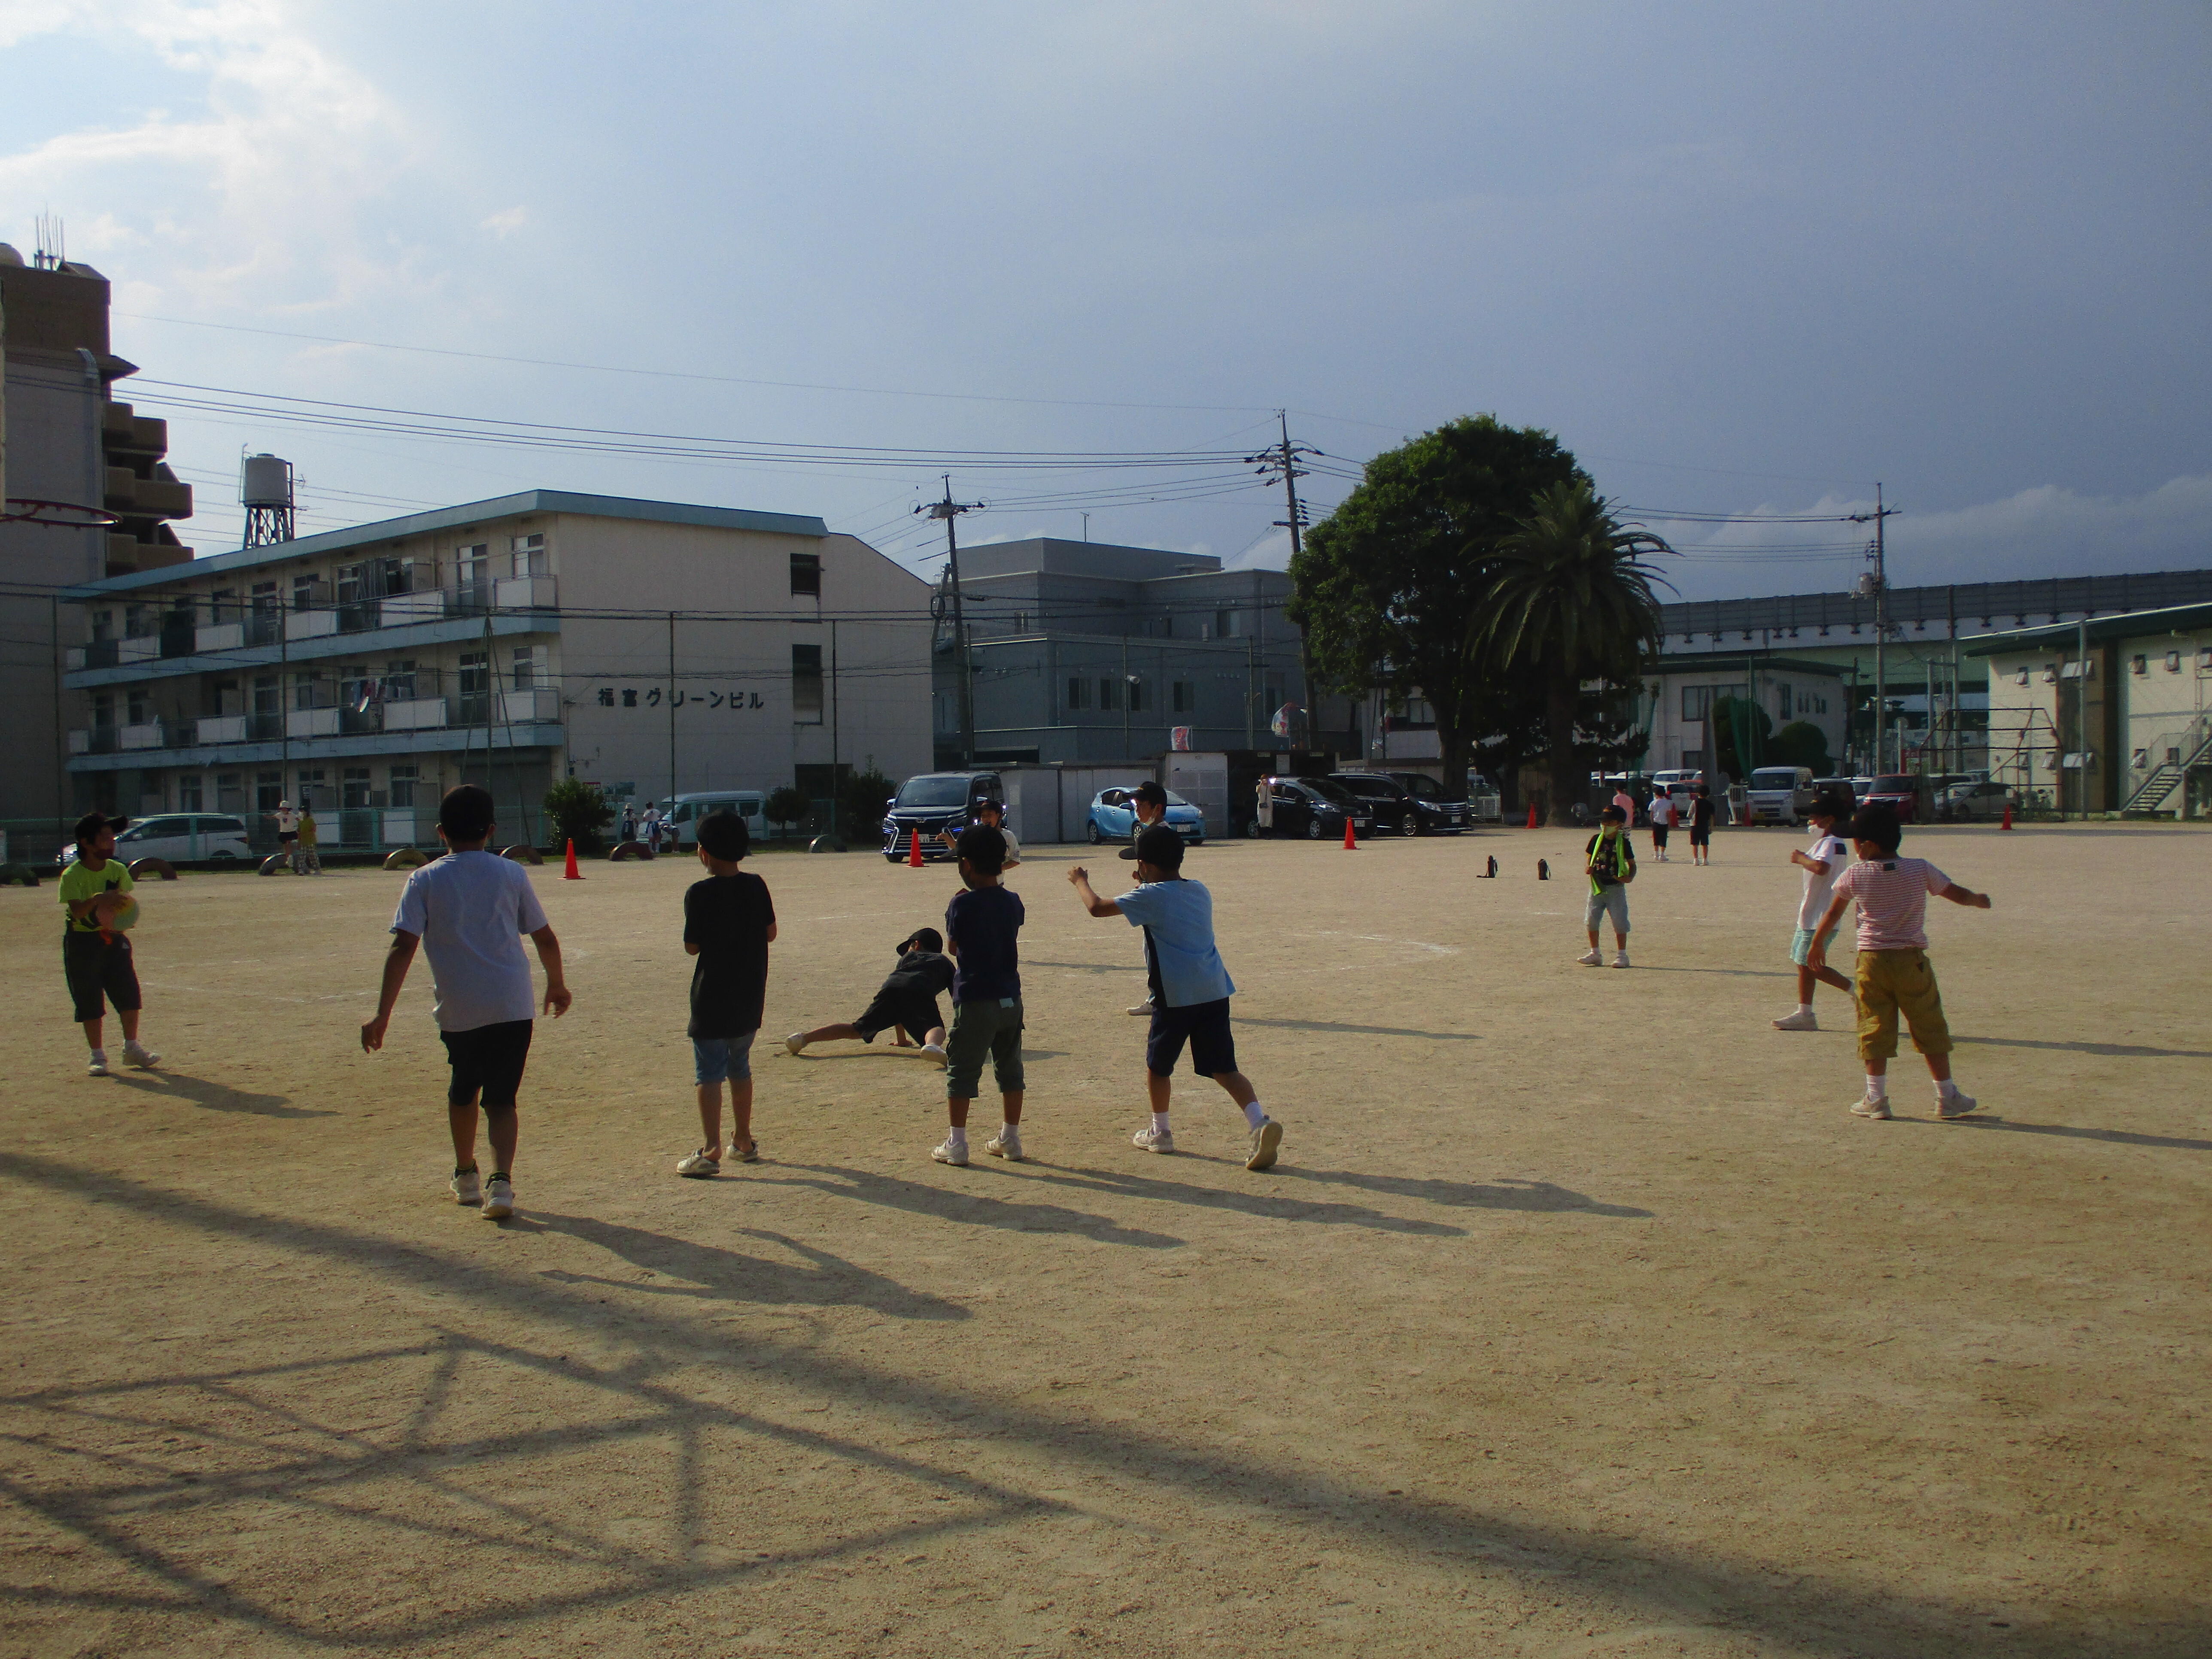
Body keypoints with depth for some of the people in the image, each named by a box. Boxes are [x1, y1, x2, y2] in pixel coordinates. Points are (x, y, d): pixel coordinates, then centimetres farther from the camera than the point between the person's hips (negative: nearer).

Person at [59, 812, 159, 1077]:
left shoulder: (118, 870, 1)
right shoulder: (72, 876, -14)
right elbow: (77, 911, -26)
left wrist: (122, 922, -12)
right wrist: (98, 900, -44)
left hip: (114, 939, 4)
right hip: (82, 942, -4)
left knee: (129, 993, 0)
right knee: (90, 1001, -1)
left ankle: (132, 1048, 16)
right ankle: (97, 1055, 10)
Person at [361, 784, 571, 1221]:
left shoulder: (424, 880, 1)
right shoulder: (511, 874, 6)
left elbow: (403, 948, -9)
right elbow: (545, 939, 10)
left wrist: (383, 1015, -10)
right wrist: (557, 985, 27)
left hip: (458, 1009, 0)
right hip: (513, 1006, 0)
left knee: (462, 1090, 24)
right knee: (501, 1099, 5)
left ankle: (465, 1175, 35)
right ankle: (501, 1180, -17)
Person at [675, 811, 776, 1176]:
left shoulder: (700, 893, -14)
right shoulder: (756, 886, 0)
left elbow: (692, 946, -10)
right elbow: (770, 933, 8)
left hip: (713, 997, -5)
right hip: (750, 997, 6)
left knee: (709, 1074, -4)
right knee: (740, 1068, 19)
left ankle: (711, 1150, -11)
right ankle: (743, 1141, 27)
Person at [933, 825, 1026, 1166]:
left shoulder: (962, 905, -12)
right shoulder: (1014, 902, 3)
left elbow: (953, 947, 0)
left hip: (975, 1001, -5)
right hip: (1010, 1000, 5)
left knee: (961, 1071, 3)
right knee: (1010, 1070, 14)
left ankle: (956, 1144, 5)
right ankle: (1010, 1140, 20)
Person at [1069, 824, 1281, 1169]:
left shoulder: (1151, 896, -6)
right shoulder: (1201, 891, 14)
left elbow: (1097, 907, -2)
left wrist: (1080, 881, 16)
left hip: (1176, 997, -5)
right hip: (1215, 992, 5)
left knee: (1158, 1064, 17)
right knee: (1224, 1068, 3)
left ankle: (1160, 1131, 28)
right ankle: (1259, 1122, -18)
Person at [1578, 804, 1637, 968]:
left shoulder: (1623, 843, -4)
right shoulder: (1596, 840, 5)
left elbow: (1632, 863, 1)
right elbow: (1588, 856, 14)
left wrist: (1630, 877, -17)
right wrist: (1587, 867, -7)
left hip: (1616, 888, -4)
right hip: (1597, 887, 4)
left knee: (1619, 922, -2)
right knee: (1591, 920, 6)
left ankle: (1622, 955, 8)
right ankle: (1595, 954, 19)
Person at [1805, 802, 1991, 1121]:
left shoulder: (1855, 875, -2)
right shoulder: (1920, 870, -3)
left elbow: (1833, 913, 11)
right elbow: (1959, 894, 5)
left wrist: (1817, 943, 25)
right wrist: (1979, 900, 26)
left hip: (1871, 960, 0)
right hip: (1911, 960, 0)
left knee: (1874, 1030, 6)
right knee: (1931, 1030, 7)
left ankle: (1876, 1099, 6)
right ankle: (1947, 1098, 12)